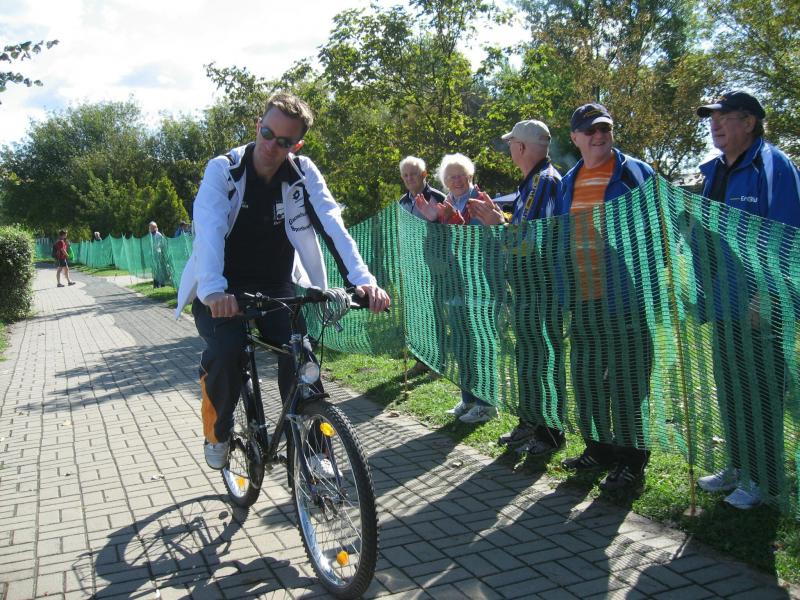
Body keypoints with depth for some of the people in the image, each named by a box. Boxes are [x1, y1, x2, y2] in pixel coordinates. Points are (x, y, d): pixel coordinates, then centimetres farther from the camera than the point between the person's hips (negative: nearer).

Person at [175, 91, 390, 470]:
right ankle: (217, 433, 2)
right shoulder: (223, 169, -14)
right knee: (226, 351, -27)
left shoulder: (304, 173, -8)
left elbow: (331, 225, -20)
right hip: (222, 290, -2)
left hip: (277, 287, 2)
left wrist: (362, 279, -37)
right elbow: (209, 228, -29)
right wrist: (213, 289, -47)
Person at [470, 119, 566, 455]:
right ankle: (529, 423, 28)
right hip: (527, 288, 11)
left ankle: (551, 431, 9)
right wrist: (496, 217, 13)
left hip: (542, 287, -10)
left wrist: (498, 222, -18)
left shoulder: (545, 180, -16)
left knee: (544, 356, -2)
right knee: (528, 354, 17)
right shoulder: (530, 181, 16)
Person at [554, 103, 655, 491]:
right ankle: (599, 447, 28)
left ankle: (632, 458, 12)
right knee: (585, 373, 13)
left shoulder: (634, 173, -3)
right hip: (581, 297, 6)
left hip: (623, 295, -6)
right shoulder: (569, 182, 13)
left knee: (624, 377, -1)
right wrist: (564, 290, 13)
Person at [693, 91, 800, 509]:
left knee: (761, 393, 3)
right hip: (723, 303, 8)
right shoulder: (714, 171, 11)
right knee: (729, 389, 16)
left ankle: (762, 479, 16)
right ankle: (738, 467, 31)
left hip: (760, 306, -8)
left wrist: (765, 296, -21)